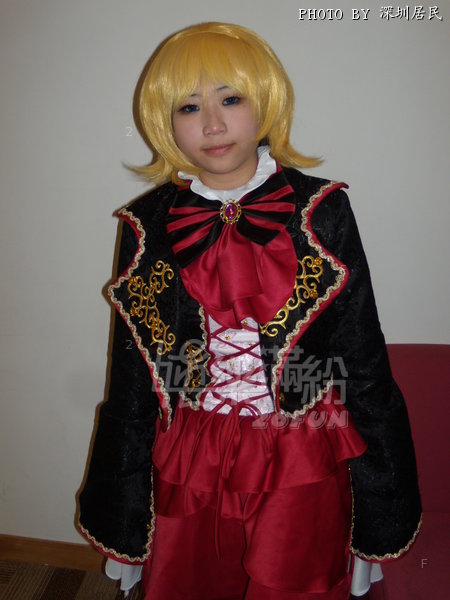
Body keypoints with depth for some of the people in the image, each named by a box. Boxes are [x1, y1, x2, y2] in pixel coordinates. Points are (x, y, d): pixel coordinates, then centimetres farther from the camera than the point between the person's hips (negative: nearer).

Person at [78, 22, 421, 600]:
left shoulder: (320, 211, -8)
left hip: (300, 469, -1)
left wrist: (380, 518, 1)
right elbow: (131, 381, 4)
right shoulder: (148, 226, -4)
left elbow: (364, 366, -3)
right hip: (188, 467, 2)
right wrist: (119, 520, 10)